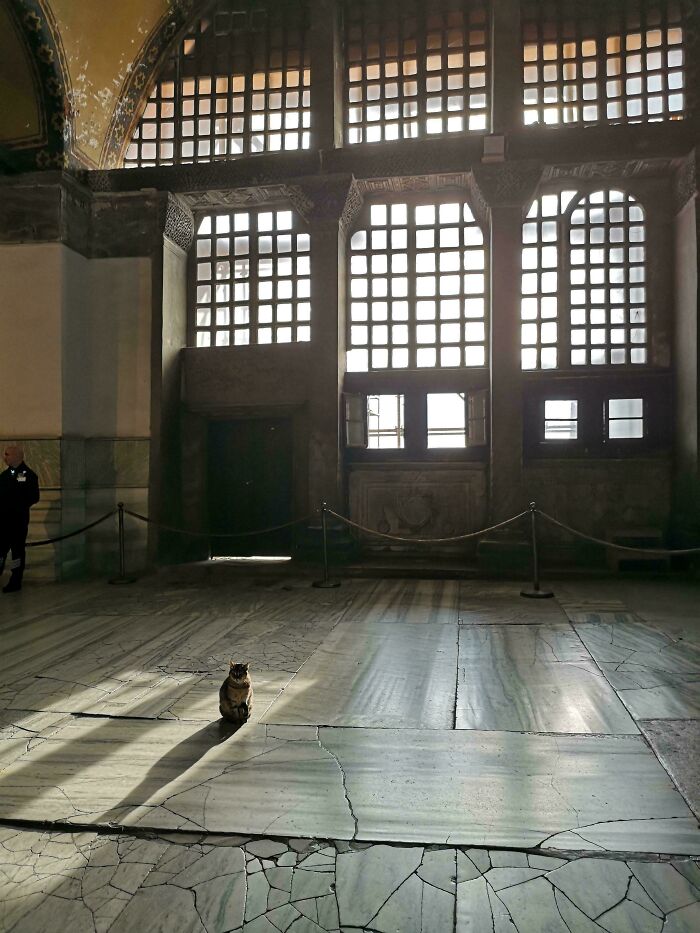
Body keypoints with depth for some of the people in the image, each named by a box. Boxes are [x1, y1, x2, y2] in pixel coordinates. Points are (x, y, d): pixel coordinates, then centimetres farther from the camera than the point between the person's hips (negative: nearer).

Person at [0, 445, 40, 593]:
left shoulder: (29, 475, -10)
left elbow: (34, 497, -13)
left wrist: (19, 507, -17)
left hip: (18, 521, -7)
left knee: (17, 551, 4)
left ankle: (15, 582, 13)